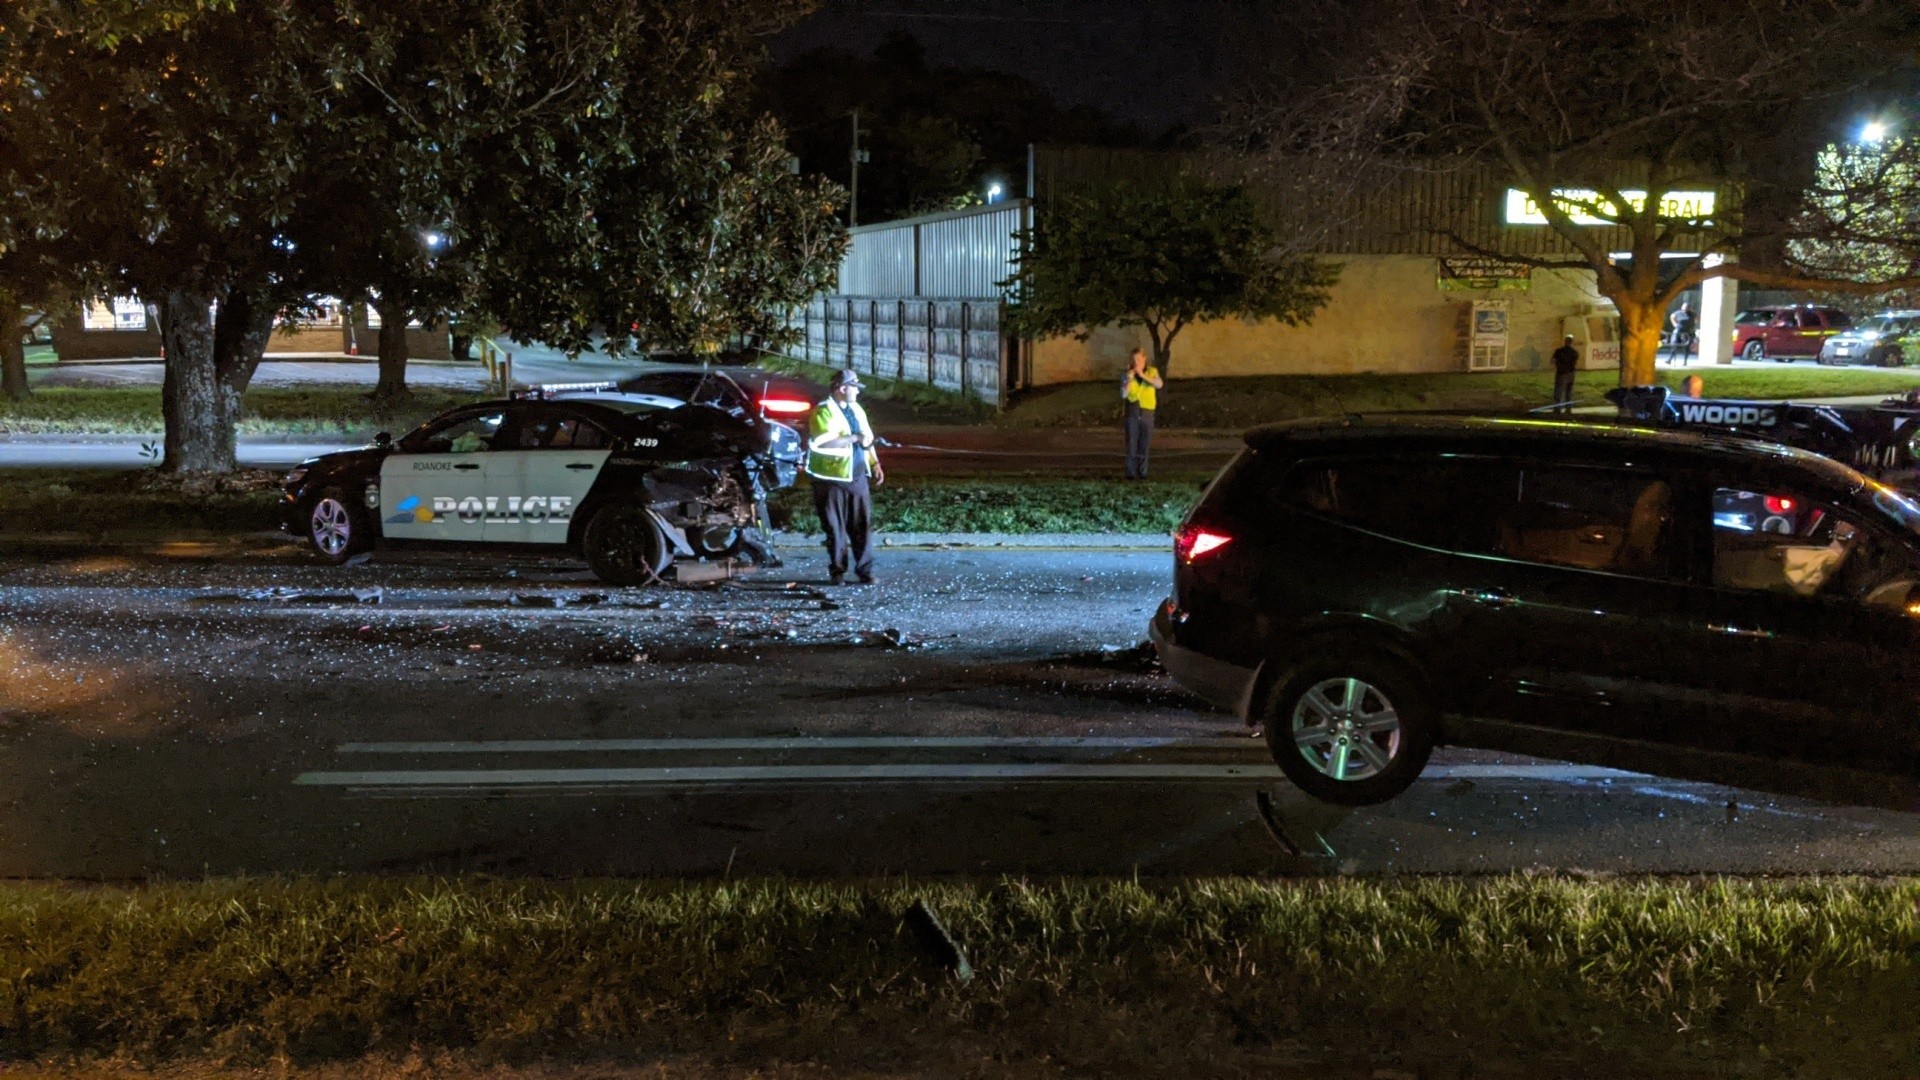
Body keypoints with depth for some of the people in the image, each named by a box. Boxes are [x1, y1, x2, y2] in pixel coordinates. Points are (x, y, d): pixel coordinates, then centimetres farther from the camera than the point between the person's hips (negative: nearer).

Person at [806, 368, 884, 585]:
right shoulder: (823, 412, -10)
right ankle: (838, 571, 9)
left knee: (863, 525, 3)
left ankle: (865, 570, 8)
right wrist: (854, 438, -20)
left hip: (858, 477, 6)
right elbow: (825, 441, -23)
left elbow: (867, 438, 22)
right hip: (833, 479, -6)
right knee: (835, 528, 1)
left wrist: (875, 463, 13)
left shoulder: (857, 410, 15)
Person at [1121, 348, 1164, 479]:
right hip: (1132, 413, 0)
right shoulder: (1127, 375, 5)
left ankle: (1142, 473, 9)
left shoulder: (1152, 372, 6)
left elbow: (1159, 384, -14)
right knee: (1131, 445, -4)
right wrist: (1129, 380, -15)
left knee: (1144, 446, 2)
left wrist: (1143, 375, -21)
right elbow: (1123, 395, -3)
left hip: (1147, 413, 0)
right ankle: (1131, 473, 0)